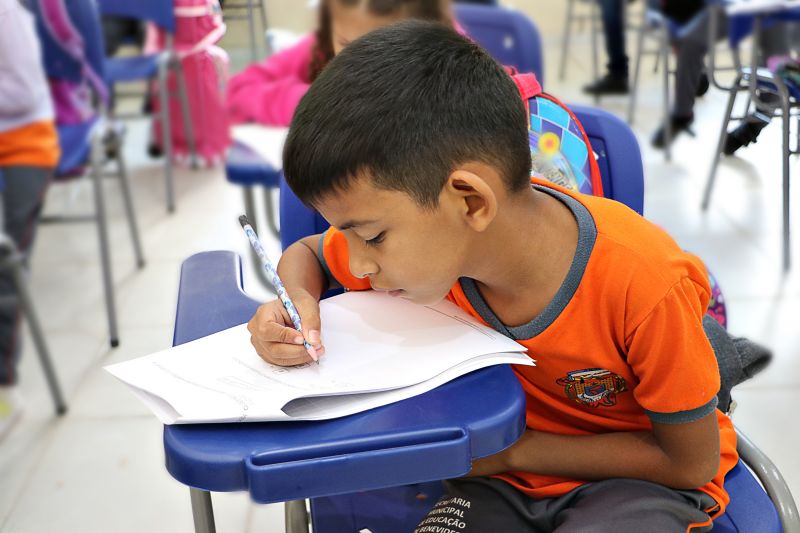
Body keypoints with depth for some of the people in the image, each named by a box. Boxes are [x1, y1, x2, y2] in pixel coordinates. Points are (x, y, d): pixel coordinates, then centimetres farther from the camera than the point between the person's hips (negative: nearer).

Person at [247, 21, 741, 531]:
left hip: (636, 481, -3)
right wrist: (299, 303, -20)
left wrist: (514, 449, -20)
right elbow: (305, 253, 5)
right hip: (504, 479, 3)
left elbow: (693, 462, -17)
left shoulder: (642, 283, -31)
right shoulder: (432, 238, -15)